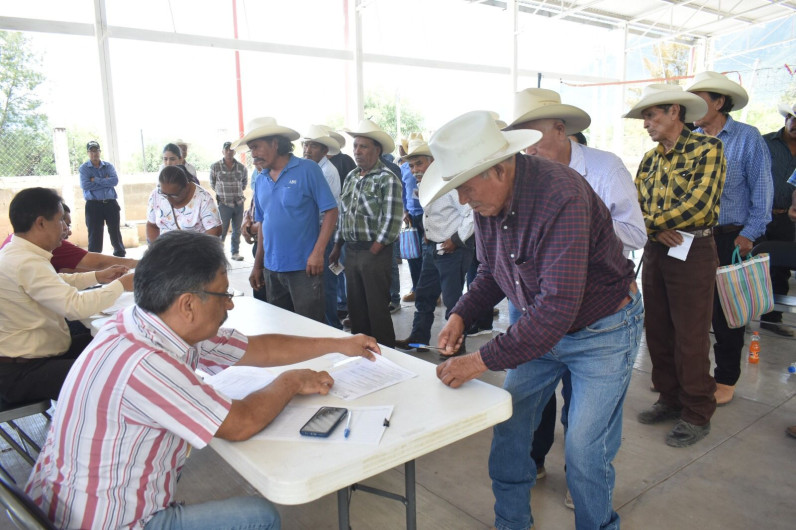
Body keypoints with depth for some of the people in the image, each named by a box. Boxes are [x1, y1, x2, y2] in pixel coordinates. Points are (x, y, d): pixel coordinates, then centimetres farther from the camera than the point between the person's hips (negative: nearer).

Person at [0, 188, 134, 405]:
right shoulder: (25, 263, -26)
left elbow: (56, 284, 22)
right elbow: (76, 305, -31)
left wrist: (98, 276, 13)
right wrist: (120, 285, -16)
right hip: (20, 373, -11)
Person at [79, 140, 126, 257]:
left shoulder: (108, 166, 9)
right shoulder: (84, 168, 3)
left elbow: (115, 181, -9)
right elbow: (85, 185, -12)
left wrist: (96, 180, -12)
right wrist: (105, 182, -8)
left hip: (111, 203, 2)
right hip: (93, 205, -2)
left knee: (115, 232, 9)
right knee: (95, 235, 1)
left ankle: (121, 256, 19)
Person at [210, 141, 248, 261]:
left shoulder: (242, 168, 2)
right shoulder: (215, 167, -3)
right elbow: (212, 183, 12)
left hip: (239, 203, 3)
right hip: (224, 204, -3)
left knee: (237, 230, 10)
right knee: (222, 230, -2)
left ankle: (235, 252, 21)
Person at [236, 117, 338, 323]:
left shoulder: (307, 169, -7)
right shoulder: (261, 180, 10)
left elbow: (331, 211, -9)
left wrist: (318, 252, -18)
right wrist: (257, 265, 16)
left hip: (304, 267, -6)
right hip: (272, 268, 6)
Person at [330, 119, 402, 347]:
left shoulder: (387, 179, -9)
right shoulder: (351, 177, 13)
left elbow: (391, 222, -15)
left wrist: (371, 252, -14)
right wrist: (337, 248, 13)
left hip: (375, 252, -7)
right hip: (351, 251, 7)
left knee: (378, 310, 0)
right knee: (356, 309, 14)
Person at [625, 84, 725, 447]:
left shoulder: (707, 149, -8)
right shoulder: (650, 159, 12)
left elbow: (698, 206, -18)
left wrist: (649, 222, -13)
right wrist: (658, 229, -13)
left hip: (692, 252, -6)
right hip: (655, 252, 7)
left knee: (690, 339, 1)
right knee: (658, 333, 12)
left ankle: (697, 415, 16)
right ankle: (670, 400, 29)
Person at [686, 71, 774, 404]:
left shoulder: (747, 138, -4)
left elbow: (761, 189, -5)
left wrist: (749, 234, -11)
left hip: (730, 238, -3)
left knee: (726, 311, 6)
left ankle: (726, 379, 20)